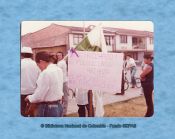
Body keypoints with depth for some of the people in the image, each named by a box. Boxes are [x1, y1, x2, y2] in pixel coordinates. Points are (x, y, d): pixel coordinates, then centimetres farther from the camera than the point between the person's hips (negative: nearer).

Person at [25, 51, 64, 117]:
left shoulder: (45, 73, -20)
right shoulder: (59, 70, 5)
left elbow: (39, 96, -18)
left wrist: (29, 97, 1)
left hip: (47, 108, -8)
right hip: (59, 106, 8)